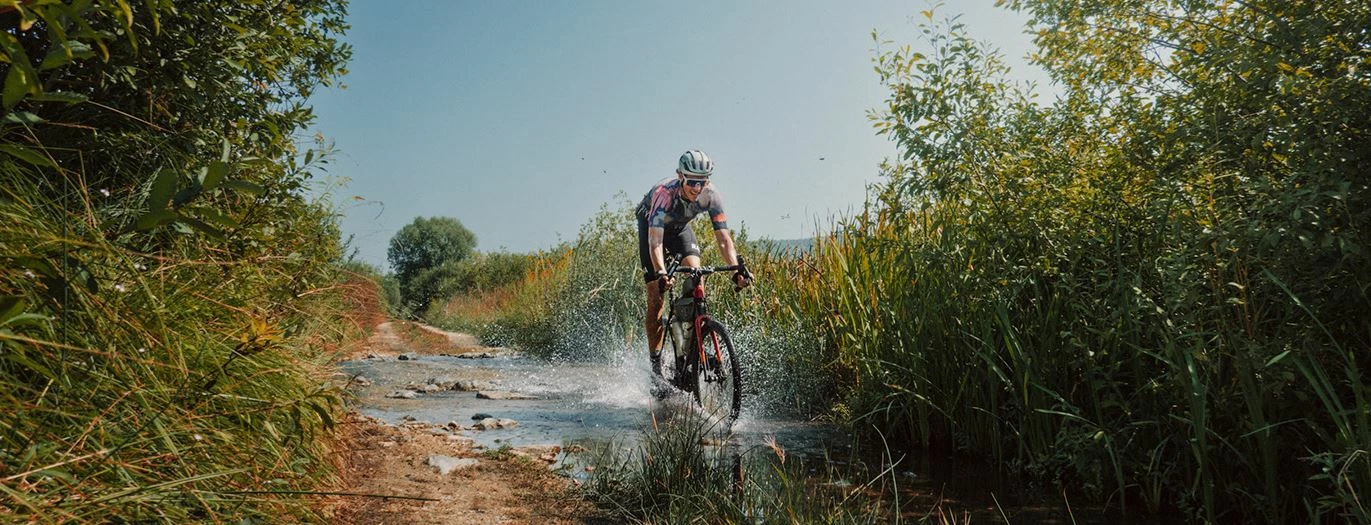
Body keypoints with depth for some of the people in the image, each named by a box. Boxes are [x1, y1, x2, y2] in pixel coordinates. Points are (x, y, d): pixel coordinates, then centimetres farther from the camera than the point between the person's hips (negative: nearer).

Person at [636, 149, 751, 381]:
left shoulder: (711, 195, -29)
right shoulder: (664, 192, -40)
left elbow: (723, 237, -32)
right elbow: (655, 241, -48)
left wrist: (737, 270, -47)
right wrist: (661, 273, -64)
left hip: (680, 227, 3)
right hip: (650, 224, -3)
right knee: (655, 298, -10)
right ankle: (655, 361, 0)